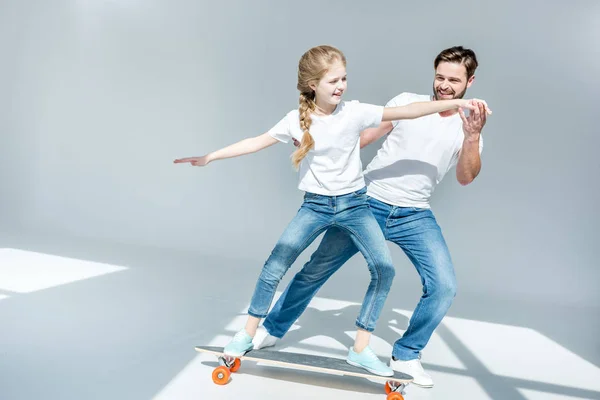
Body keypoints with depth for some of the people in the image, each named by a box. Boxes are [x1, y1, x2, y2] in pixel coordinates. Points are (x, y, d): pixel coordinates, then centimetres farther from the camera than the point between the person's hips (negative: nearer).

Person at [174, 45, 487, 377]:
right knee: (274, 268, -6)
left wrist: (453, 102, -19)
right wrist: (210, 156, 1)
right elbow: (257, 142, 0)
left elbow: (405, 112, -12)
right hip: (315, 205, 0)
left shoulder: (355, 112, -8)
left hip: (354, 203, 1)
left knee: (384, 269, -12)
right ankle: (248, 334, 16)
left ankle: (360, 349, 4)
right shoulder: (297, 120, -5)